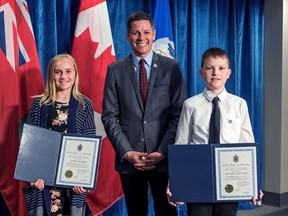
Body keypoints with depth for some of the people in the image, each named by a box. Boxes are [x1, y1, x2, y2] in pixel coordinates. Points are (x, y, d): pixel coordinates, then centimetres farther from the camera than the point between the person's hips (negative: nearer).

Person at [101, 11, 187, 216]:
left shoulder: (171, 67, 1)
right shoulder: (115, 70, 4)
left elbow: (179, 113, -3)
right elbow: (110, 116, 1)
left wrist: (163, 152, -11)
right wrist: (126, 152, -9)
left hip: (164, 158, -1)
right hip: (128, 159, 1)